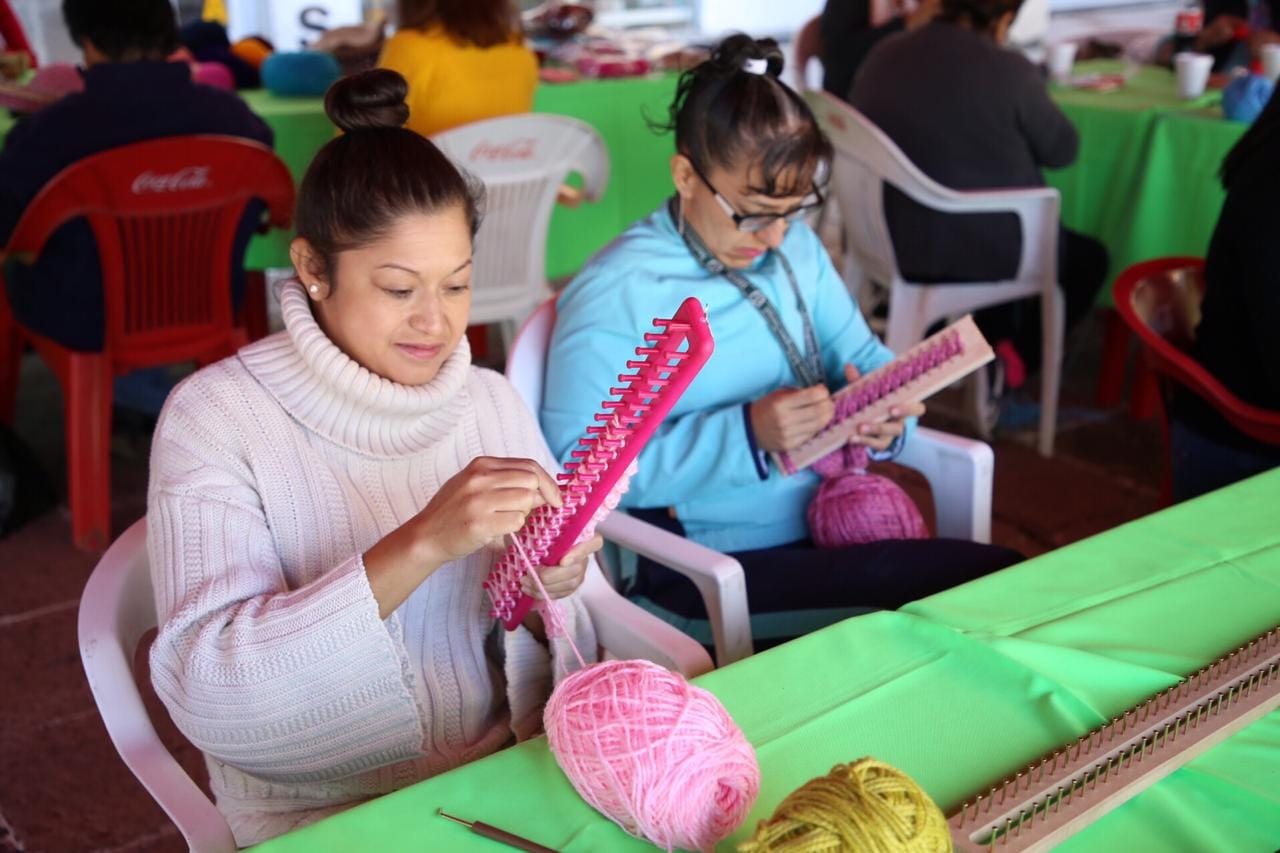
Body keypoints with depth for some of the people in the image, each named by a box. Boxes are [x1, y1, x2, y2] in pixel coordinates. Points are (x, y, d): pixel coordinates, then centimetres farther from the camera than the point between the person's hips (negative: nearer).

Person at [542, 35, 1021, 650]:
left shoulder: (796, 248, 8)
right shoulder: (615, 297, -14)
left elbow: (861, 357, 15)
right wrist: (747, 433, -25)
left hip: (835, 528, 8)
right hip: (710, 573, -8)